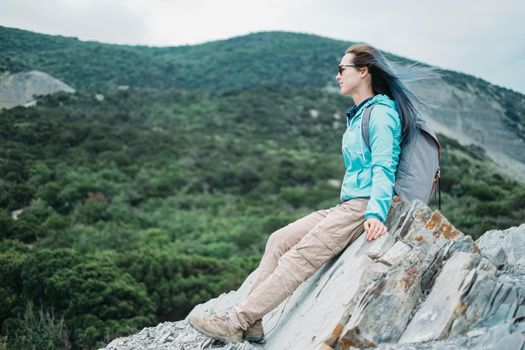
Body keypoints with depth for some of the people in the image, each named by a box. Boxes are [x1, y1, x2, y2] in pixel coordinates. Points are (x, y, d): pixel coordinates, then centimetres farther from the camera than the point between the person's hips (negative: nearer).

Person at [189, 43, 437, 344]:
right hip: (347, 206, 10)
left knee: (301, 255, -20)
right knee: (279, 240, -2)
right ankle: (252, 324, -7)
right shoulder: (360, 114, 23)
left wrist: (376, 213, -31)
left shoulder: (382, 112, -8)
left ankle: (238, 322, -20)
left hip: (364, 208, -10)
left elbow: (383, 167, -19)